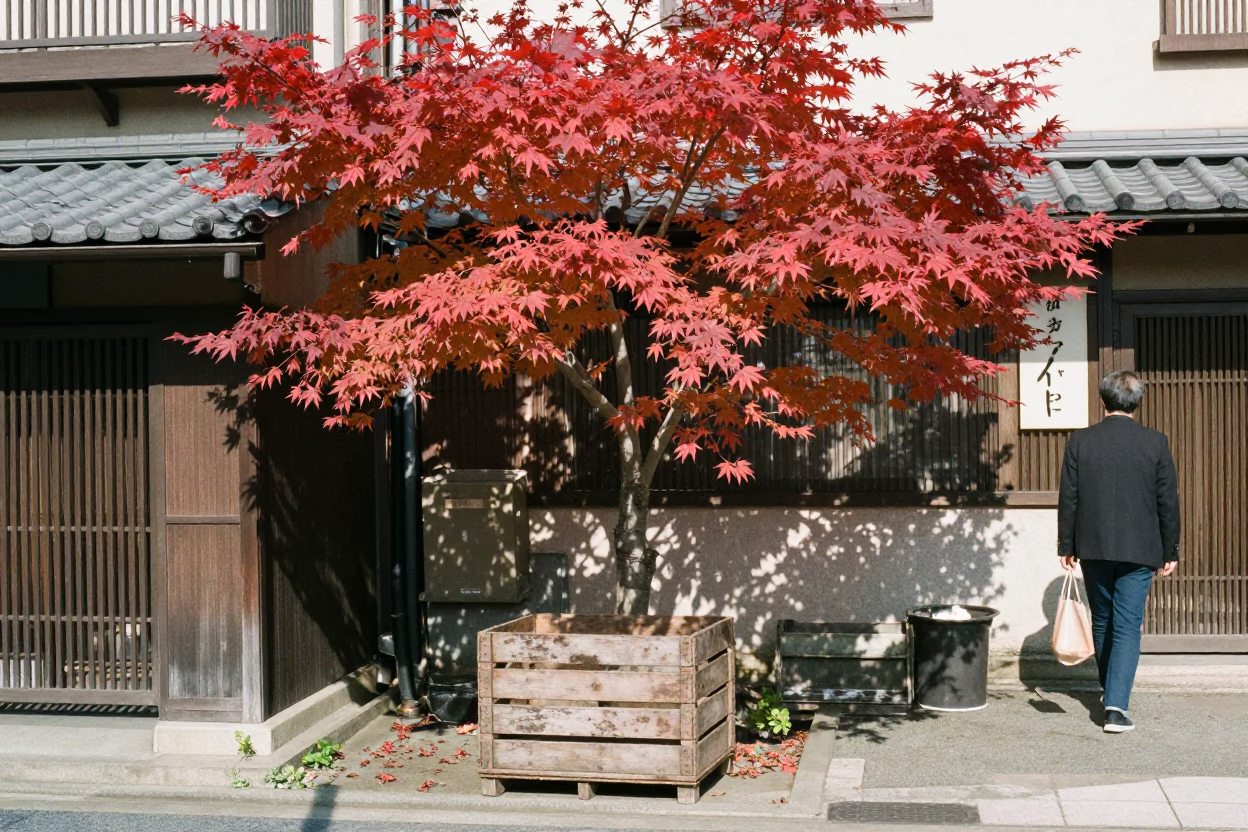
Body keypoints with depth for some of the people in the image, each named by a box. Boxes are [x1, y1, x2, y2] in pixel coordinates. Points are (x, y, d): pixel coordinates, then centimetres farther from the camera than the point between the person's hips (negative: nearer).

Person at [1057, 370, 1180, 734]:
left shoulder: (1079, 441, -3)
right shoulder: (1156, 443, -4)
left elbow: (1068, 498, -1)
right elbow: (1168, 502, -1)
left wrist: (1066, 546, 7)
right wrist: (1170, 551, 8)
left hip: (1093, 548, 2)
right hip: (1139, 550, -1)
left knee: (1102, 622, 18)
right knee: (1127, 626, -1)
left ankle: (1110, 690, 33)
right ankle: (1116, 706, -11)